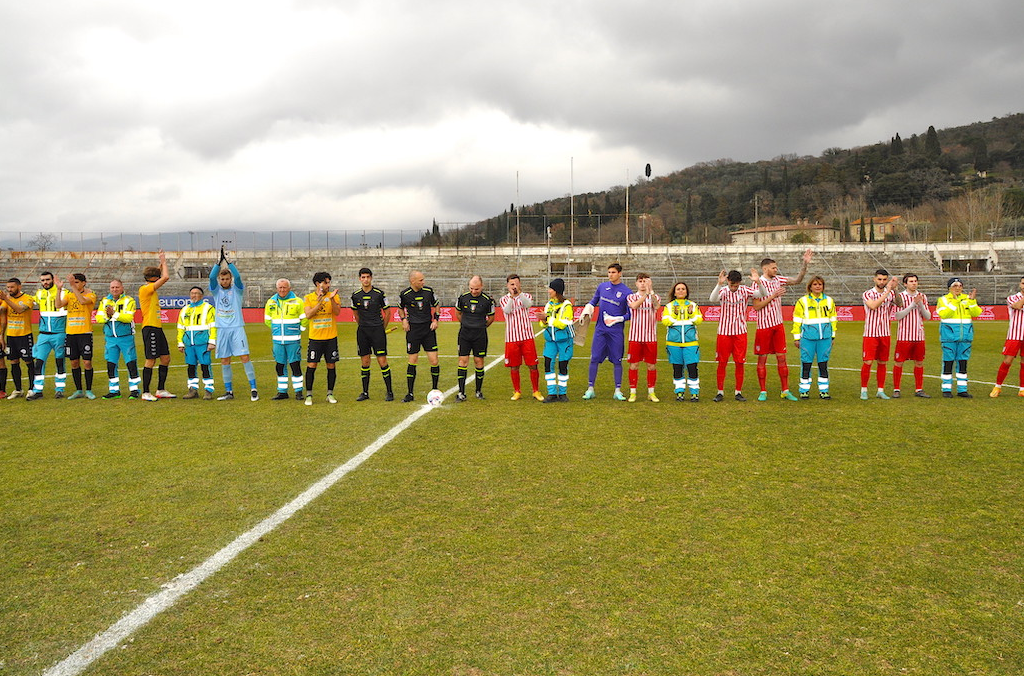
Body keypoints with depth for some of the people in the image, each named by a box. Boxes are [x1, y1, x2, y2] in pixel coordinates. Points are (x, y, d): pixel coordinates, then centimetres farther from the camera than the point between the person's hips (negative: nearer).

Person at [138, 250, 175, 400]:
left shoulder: (151, 289, 16)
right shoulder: (145, 289, -11)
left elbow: (163, 277, 34)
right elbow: (166, 277, -17)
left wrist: (162, 263, 21)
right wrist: (163, 262, -3)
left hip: (157, 328, 10)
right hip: (150, 328, -10)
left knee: (166, 358, 10)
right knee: (151, 360, -6)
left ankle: (161, 390, 18)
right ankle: (145, 393, 1)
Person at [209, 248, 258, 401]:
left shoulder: (236, 289, 6)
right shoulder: (216, 290, 9)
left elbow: (237, 276, -13)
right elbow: (212, 277, -8)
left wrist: (228, 262, -21)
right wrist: (219, 262, -19)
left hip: (237, 327, -2)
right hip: (222, 329, 2)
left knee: (244, 357, -8)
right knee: (225, 361, 4)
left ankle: (253, 389, -4)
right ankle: (229, 391, 12)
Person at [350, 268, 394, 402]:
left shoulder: (379, 293, -3)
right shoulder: (356, 295, 6)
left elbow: (387, 313, 5)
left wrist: (382, 329, 7)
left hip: (377, 329, -3)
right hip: (362, 331, 3)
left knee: (382, 361, -6)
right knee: (364, 362, 5)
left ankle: (389, 391, 2)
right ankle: (365, 392, 14)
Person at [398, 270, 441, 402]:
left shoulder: (429, 291, -1)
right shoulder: (404, 294, -4)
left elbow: (436, 305, 15)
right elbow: (401, 308, 15)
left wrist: (436, 319, 3)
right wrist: (404, 320, 0)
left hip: (428, 329, 2)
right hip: (413, 330, -1)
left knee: (434, 361, -4)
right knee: (412, 361, 0)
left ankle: (434, 390, 13)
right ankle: (410, 394, 10)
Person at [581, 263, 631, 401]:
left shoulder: (626, 292, -3)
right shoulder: (602, 286, 7)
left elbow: (630, 314, 0)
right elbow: (593, 302, 20)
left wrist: (617, 319, -14)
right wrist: (586, 311, 2)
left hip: (616, 331, -2)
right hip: (600, 329, 2)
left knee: (617, 361, 2)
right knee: (594, 359, 1)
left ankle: (617, 391, 10)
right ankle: (590, 389, 9)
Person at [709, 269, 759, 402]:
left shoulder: (744, 290, -1)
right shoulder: (723, 291, -7)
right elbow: (713, 299, -29)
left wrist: (757, 281, -31)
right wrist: (719, 284, -43)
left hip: (740, 332, 1)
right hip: (724, 332, -1)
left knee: (740, 363, 4)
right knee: (722, 363, 3)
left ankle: (738, 392, 14)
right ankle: (720, 392, 13)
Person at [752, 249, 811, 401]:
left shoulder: (777, 280, 7)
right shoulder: (758, 283, -10)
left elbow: (797, 280, 10)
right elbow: (756, 306, -14)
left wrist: (805, 264, 0)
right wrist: (773, 296, -18)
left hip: (778, 325, 5)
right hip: (764, 326, -5)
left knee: (781, 357, 6)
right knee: (762, 359, 2)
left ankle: (785, 391, 11)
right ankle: (763, 392, 10)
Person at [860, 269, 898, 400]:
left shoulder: (891, 294, 8)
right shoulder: (867, 294, -3)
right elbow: (873, 306, -22)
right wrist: (887, 292, -26)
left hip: (885, 334, 4)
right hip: (870, 334, -4)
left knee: (882, 363, 7)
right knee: (868, 362, -6)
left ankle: (880, 390, 14)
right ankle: (864, 390, 5)